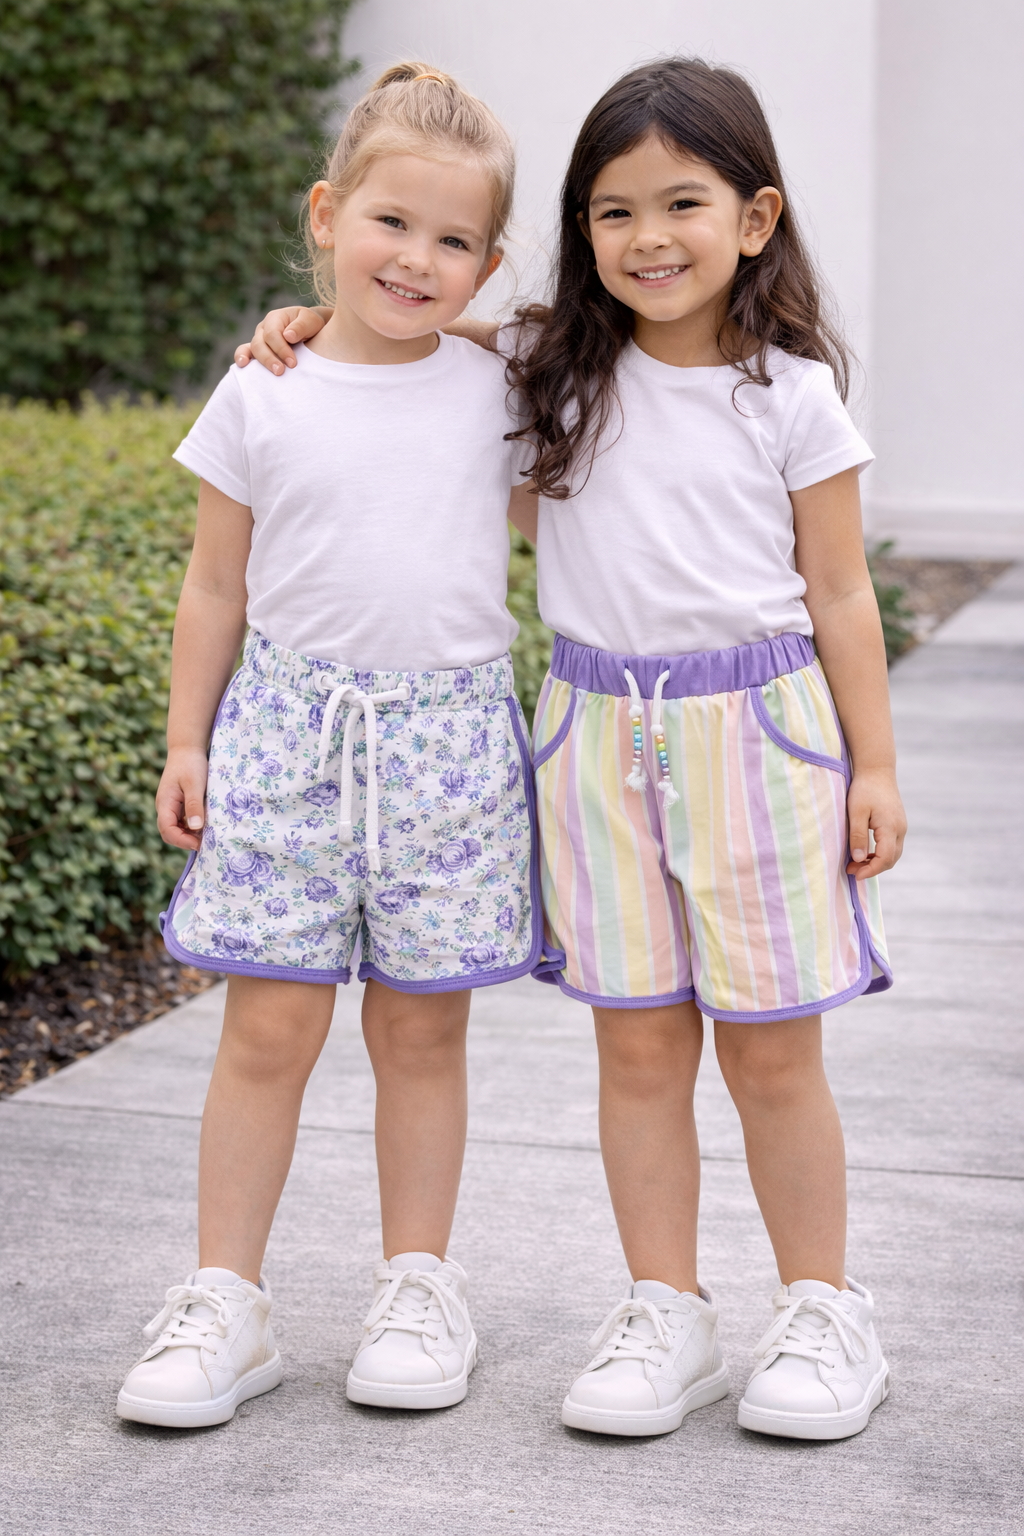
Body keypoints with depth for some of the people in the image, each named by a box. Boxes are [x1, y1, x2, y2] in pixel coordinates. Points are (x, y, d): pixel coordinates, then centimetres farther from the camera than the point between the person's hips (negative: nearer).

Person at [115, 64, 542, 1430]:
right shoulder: (265, 397, 2)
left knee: (423, 1025, 8)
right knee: (268, 1024, -1)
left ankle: (419, 1285, 22)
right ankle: (226, 1300, 9)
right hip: (290, 729, -1)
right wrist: (186, 741, 5)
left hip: (447, 738, 1)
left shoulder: (495, 394, 5)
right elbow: (217, 584, 7)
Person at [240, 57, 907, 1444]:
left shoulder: (793, 395, -2)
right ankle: (667, 1314, 18)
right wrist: (315, 327, 4)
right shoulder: (553, 370, 4)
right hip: (601, 735, 2)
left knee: (773, 1054, 4)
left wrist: (876, 767, 1)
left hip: (759, 729, -2)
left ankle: (822, 1313, 19)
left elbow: (840, 596, 2)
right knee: (639, 1045, 6)